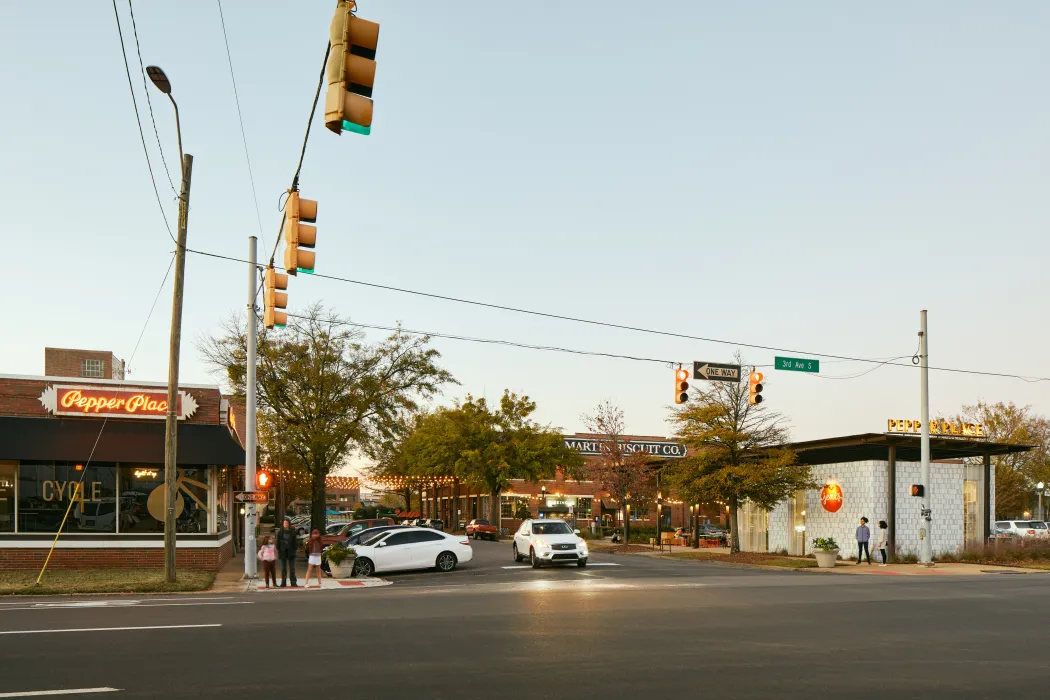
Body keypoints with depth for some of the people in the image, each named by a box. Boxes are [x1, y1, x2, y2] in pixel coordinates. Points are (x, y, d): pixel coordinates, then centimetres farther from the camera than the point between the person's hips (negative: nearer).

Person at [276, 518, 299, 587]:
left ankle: (293, 582, 2)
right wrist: (278, 550, -3)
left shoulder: (292, 532, 3)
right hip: (283, 552, 1)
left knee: (292, 568, 0)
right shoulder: (280, 532, 4)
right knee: (283, 568, 6)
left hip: (291, 552, 0)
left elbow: (295, 542, 5)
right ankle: (283, 582, 11)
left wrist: (295, 548, -6)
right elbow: (278, 542, 4)